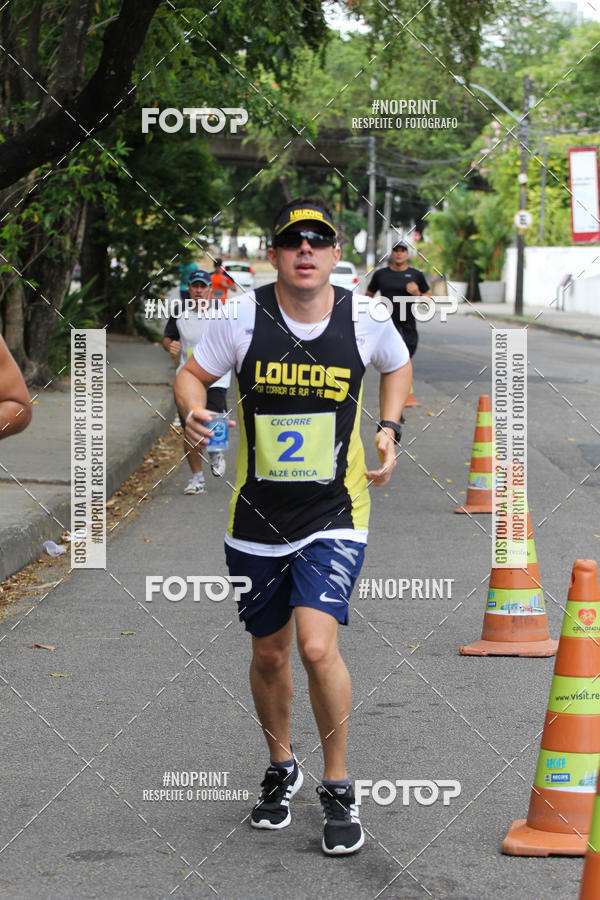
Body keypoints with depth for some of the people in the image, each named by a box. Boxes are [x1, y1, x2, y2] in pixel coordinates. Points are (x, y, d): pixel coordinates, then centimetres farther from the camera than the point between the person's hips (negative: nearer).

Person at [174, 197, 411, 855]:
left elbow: (397, 366, 17)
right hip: (257, 519, 2)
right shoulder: (242, 318, -8)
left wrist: (389, 430, 4)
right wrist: (192, 411, -17)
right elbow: (192, 374, 5)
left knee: (317, 647, -18)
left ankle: (338, 789, 2)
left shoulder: (365, 319, -5)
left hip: (335, 516, -2)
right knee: (269, 654, 13)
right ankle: (281, 769, 40)